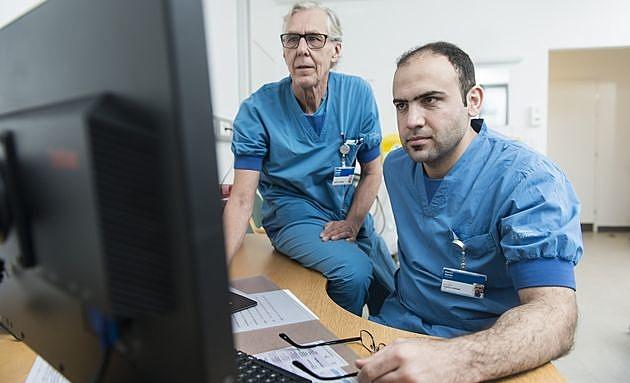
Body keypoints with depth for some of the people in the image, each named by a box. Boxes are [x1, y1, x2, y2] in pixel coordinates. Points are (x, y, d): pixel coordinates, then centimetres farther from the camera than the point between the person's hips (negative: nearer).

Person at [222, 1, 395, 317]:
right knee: (354, 270, -28)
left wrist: (351, 224, -10)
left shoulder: (358, 95, -8)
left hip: (351, 213, 4)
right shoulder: (257, 110, -15)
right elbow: (242, 199, -18)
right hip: (293, 216, -3)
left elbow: (372, 172, 0)